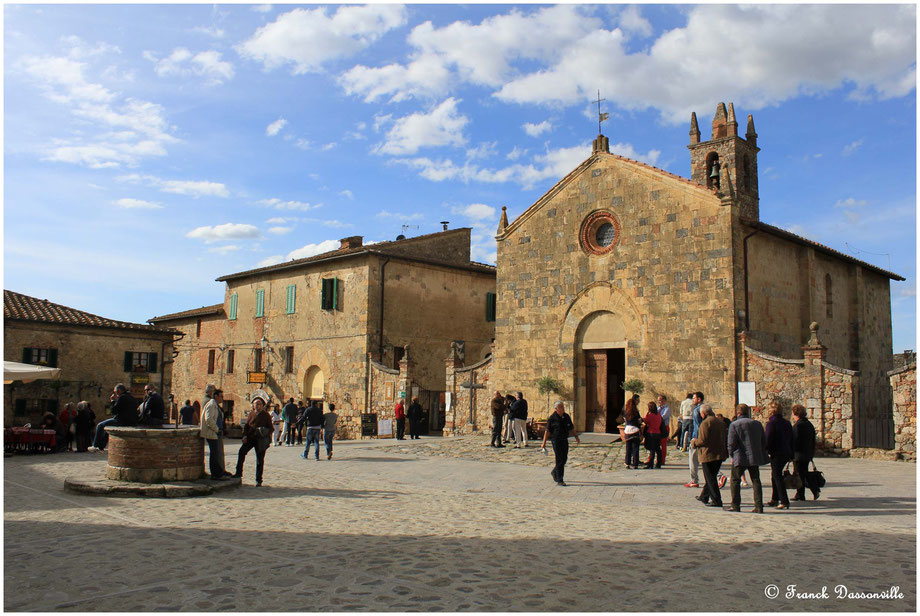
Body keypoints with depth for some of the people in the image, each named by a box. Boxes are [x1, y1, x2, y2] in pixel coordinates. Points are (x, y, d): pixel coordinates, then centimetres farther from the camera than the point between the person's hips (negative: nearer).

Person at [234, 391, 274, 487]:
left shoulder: (266, 415, 1)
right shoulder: (251, 413, 10)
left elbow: (271, 428, 3)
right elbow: (246, 425, 12)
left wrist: (265, 432, -18)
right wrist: (245, 435, -3)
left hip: (260, 440, -3)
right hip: (250, 438, 3)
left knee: (260, 460, 2)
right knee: (242, 451, -18)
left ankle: (258, 481, 10)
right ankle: (239, 473, -6)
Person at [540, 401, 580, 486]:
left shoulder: (566, 417, 7)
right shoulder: (552, 418, -9)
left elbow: (571, 428, 19)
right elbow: (547, 431, -7)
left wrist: (576, 436, 10)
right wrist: (544, 443, -7)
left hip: (565, 440, 6)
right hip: (556, 440, -6)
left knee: (564, 459, 11)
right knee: (559, 460, -6)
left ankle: (554, 472, 37)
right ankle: (559, 480, 0)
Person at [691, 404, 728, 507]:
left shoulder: (705, 423, -15)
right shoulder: (721, 422, 10)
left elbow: (703, 440, -20)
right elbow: (726, 438, 13)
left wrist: (694, 442, -2)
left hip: (709, 455, -8)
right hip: (720, 455, 8)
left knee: (710, 479, -1)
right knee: (711, 477, 18)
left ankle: (716, 500, -2)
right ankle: (704, 497, 29)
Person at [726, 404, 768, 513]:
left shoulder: (734, 425, -7)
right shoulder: (757, 424, 8)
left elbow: (731, 443, -10)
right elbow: (764, 442, 12)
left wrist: (732, 455, 5)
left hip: (740, 458, -4)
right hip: (755, 458, 4)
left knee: (735, 481, 7)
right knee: (756, 481, 9)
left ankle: (735, 506, 5)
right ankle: (759, 506, 5)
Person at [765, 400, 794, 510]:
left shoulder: (771, 423, -12)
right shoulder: (787, 422, 11)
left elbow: (768, 439, -16)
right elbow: (791, 439, 16)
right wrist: (791, 454, 21)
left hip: (776, 454, -8)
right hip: (786, 453, 8)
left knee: (777, 477, -4)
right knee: (775, 475, 18)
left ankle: (784, 501, -9)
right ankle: (775, 499, 25)